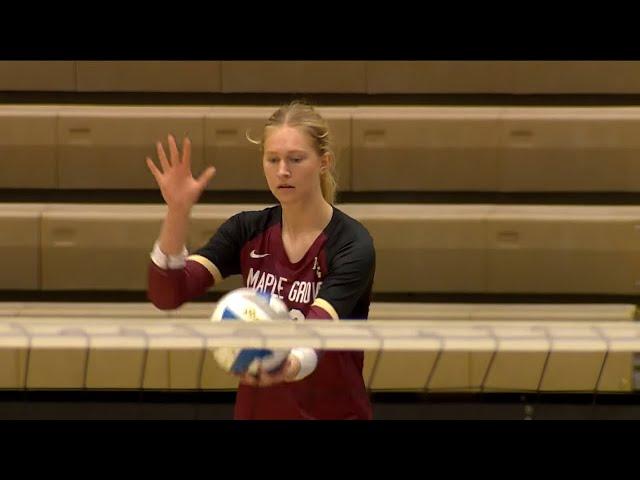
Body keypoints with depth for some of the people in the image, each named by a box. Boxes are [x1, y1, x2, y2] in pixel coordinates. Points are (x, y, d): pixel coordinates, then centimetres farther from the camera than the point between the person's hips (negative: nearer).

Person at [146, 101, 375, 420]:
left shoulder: (352, 246, -15)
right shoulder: (247, 232, -2)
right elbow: (167, 294, -13)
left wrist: (291, 366, -51)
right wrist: (177, 211, -26)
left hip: (333, 413, -4)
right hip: (256, 409, 4)